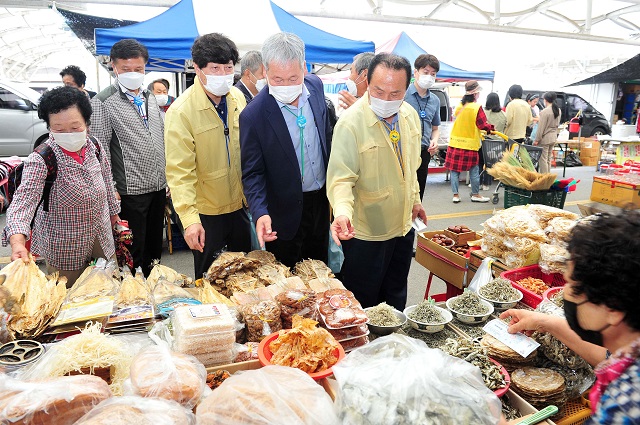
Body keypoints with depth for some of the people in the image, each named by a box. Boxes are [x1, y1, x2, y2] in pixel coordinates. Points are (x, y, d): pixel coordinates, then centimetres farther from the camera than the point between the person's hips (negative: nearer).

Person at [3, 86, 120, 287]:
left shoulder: (94, 148, -5)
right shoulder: (40, 160, -21)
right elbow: (24, 199, -31)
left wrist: (113, 212, 21)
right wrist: (17, 240, -47)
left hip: (101, 238, 5)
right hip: (64, 248, -5)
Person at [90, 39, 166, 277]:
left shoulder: (149, 98, 12)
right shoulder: (103, 102, -6)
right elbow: (100, 149, -9)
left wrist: (167, 178, 14)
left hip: (158, 186, 6)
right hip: (130, 191, -6)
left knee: (154, 249, 17)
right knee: (133, 254, 4)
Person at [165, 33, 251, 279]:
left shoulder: (237, 98, -1)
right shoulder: (181, 111, -18)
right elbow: (180, 172, -20)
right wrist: (189, 218, -27)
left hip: (239, 205, 5)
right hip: (206, 212, -5)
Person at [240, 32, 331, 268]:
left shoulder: (315, 86, -6)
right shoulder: (253, 115, -22)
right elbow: (252, 173, -16)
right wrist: (260, 212, -31)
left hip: (321, 200, 5)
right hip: (285, 212, -5)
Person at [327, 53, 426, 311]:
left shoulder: (410, 115, 0)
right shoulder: (350, 123, -21)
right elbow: (341, 178, -24)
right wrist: (343, 212, -41)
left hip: (403, 225, 7)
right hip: (366, 233, -6)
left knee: (396, 297, 25)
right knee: (364, 302, 12)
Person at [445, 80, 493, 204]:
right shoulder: (477, 107, -11)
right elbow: (483, 125, -9)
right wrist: (491, 128, 12)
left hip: (455, 142, 4)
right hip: (470, 144, -4)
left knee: (455, 169, 7)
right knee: (474, 170, 8)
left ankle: (455, 195, 9)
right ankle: (475, 194, 17)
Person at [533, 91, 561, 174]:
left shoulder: (545, 111, -18)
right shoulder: (558, 110, 7)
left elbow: (541, 127, -16)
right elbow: (557, 124, 15)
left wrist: (537, 140, -11)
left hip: (545, 138, -8)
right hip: (554, 137, 8)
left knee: (543, 159, -2)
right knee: (548, 159, 16)